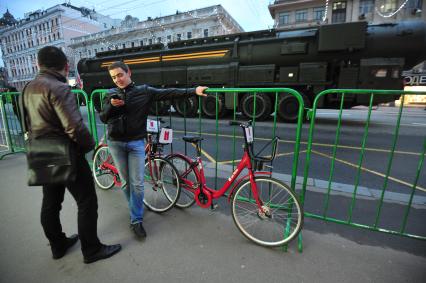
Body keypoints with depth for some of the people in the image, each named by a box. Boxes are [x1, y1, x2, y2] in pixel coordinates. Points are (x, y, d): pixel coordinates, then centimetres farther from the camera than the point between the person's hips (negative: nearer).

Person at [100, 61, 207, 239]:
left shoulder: (144, 91, -1)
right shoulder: (111, 95, 8)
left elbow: (169, 93, -9)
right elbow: (103, 119, 6)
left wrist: (194, 91, -16)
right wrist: (112, 106, -14)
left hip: (136, 143, -2)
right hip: (116, 143, 3)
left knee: (137, 183, -2)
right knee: (126, 181, 11)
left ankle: (136, 221, 13)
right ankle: (135, 210, 34)